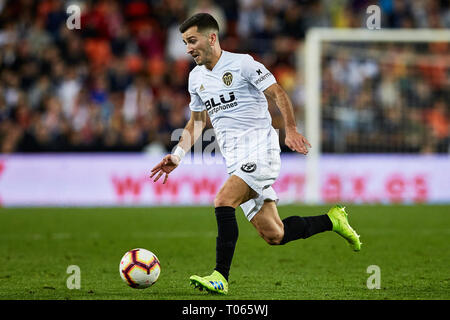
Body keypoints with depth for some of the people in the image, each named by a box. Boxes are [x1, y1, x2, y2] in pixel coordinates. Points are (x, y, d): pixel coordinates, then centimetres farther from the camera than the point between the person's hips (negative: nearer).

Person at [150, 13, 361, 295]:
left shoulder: (242, 63, -6)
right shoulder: (196, 78, 15)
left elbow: (278, 94, -9)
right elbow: (197, 122, 24)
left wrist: (291, 130, -22)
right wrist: (176, 157, 12)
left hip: (260, 151, -7)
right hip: (236, 161, 7)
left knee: (223, 202, -26)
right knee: (273, 235, 2)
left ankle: (221, 277, -24)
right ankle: (332, 220, 23)